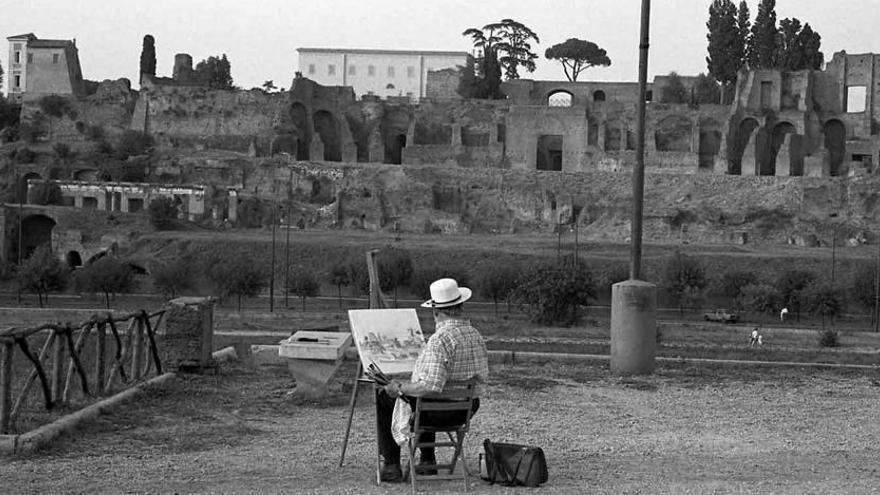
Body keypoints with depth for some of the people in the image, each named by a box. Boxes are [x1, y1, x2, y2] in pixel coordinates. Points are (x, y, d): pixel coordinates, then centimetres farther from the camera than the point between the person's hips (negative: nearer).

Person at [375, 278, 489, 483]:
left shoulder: (439, 340, -27)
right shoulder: (477, 336, -1)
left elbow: (429, 387, -32)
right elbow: (483, 377, 9)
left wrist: (400, 387, -18)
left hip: (437, 412, -8)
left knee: (384, 396, 16)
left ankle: (391, 466, 17)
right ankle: (427, 461, 39)